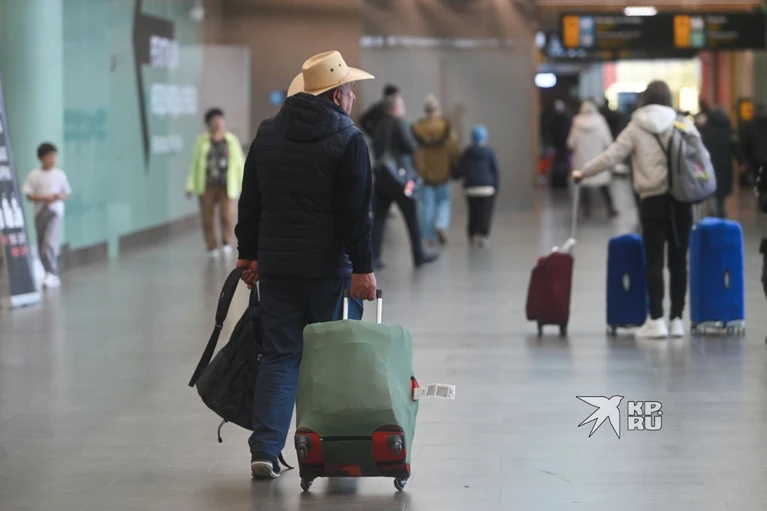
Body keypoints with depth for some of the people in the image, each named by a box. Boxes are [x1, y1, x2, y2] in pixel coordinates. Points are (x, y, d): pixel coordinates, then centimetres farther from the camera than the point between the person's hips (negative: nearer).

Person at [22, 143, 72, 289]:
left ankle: (52, 274, -20)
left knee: (50, 243, -18)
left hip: (55, 212, -2)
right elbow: (29, 195, -2)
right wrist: (44, 198, -16)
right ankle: (51, 274, 19)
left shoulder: (60, 174, 3)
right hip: (40, 211, 2)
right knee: (41, 245, 7)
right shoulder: (34, 175, 0)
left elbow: (67, 193, 11)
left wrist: (60, 196, -12)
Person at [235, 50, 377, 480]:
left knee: (280, 356, 8)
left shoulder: (267, 135, 9)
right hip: (330, 268, -5)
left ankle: (265, 449, -3)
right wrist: (363, 268, -11)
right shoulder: (348, 140, -9)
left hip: (276, 267, 5)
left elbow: (250, 202, 14)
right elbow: (356, 213, -13)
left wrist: (248, 252, 20)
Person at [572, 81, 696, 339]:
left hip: (654, 200, -2)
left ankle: (656, 320, -2)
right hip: (681, 199, 2)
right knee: (678, 260, 7)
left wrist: (583, 172, 5)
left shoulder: (636, 128, -1)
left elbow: (611, 156, -4)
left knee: (654, 261, 2)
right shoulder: (684, 124, 5)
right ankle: (677, 319, 8)